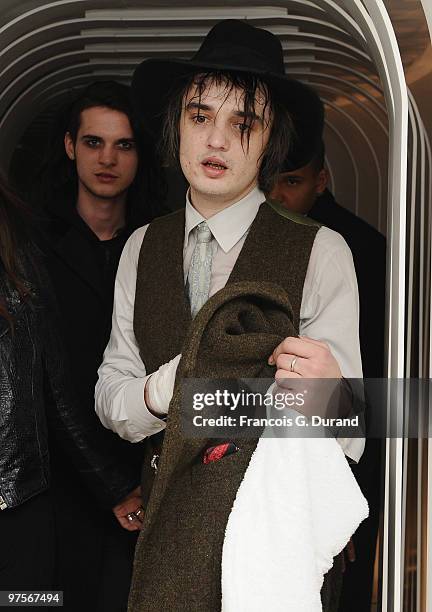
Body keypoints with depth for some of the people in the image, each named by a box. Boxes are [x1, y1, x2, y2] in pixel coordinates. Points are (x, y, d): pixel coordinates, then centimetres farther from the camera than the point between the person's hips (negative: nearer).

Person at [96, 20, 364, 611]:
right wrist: (160, 393, -17)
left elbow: (348, 441, -12)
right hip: (166, 519, 4)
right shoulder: (142, 247, 4)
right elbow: (109, 397, 5)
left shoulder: (321, 253, -10)